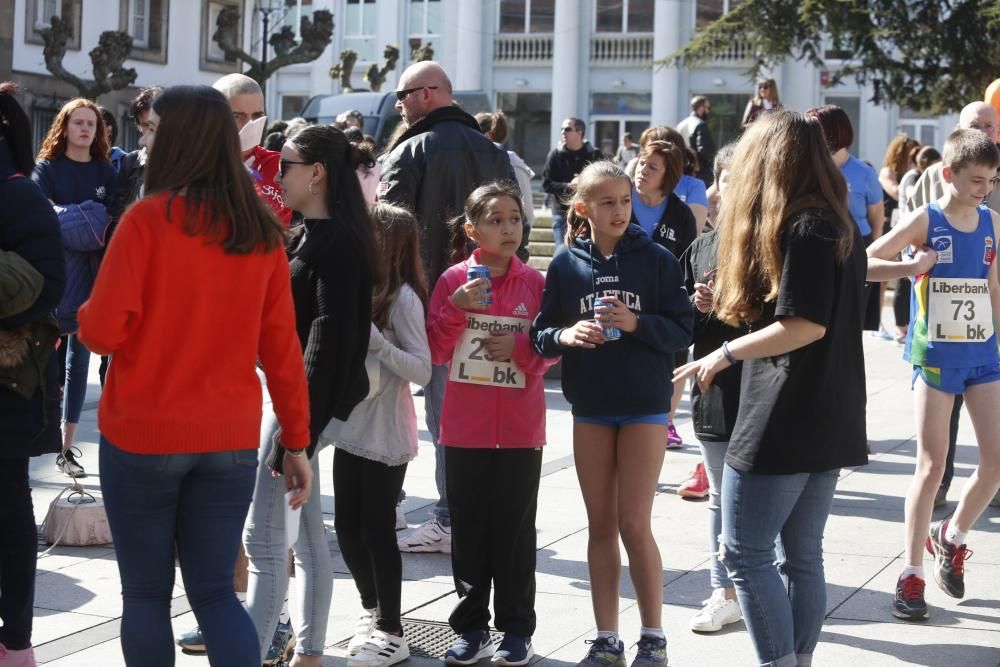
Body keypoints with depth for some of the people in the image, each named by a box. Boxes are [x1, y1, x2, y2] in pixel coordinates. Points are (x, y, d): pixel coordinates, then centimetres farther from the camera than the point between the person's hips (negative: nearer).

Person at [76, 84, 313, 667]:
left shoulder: (148, 220, -12)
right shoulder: (263, 232, 2)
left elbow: (102, 331, -15)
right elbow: (282, 348, 3)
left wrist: (86, 315, 8)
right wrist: (297, 441, 9)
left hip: (143, 436, -4)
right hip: (231, 440, 4)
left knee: (146, 594, 10)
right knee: (215, 592, 10)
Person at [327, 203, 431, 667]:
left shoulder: (402, 297, -12)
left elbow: (422, 370, -17)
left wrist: (376, 341, -27)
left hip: (386, 436, -7)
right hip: (351, 427, 7)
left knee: (377, 531, -1)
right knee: (347, 528, 12)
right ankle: (372, 610, 32)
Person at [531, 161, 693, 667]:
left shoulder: (656, 259, -5)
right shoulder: (566, 264, 1)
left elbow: (682, 330, -7)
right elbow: (541, 334, 2)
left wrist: (636, 323, -22)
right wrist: (565, 335, -18)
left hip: (645, 406, -3)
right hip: (589, 407, 3)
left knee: (634, 525, -5)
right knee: (600, 525, 8)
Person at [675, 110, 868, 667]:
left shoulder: (804, 227, -14)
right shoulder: (841, 225, 14)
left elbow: (808, 323, -21)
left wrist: (727, 352, -12)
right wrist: (726, 308, 13)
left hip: (784, 422, -9)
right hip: (830, 422, 9)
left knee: (745, 553, -3)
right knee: (802, 555, 11)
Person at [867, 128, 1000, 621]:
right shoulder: (925, 221, -9)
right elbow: (863, 263, -13)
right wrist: (914, 266, -27)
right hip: (936, 356, -4)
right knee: (931, 466, -2)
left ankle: (951, 536, 26)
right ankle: (912, 574, 7)